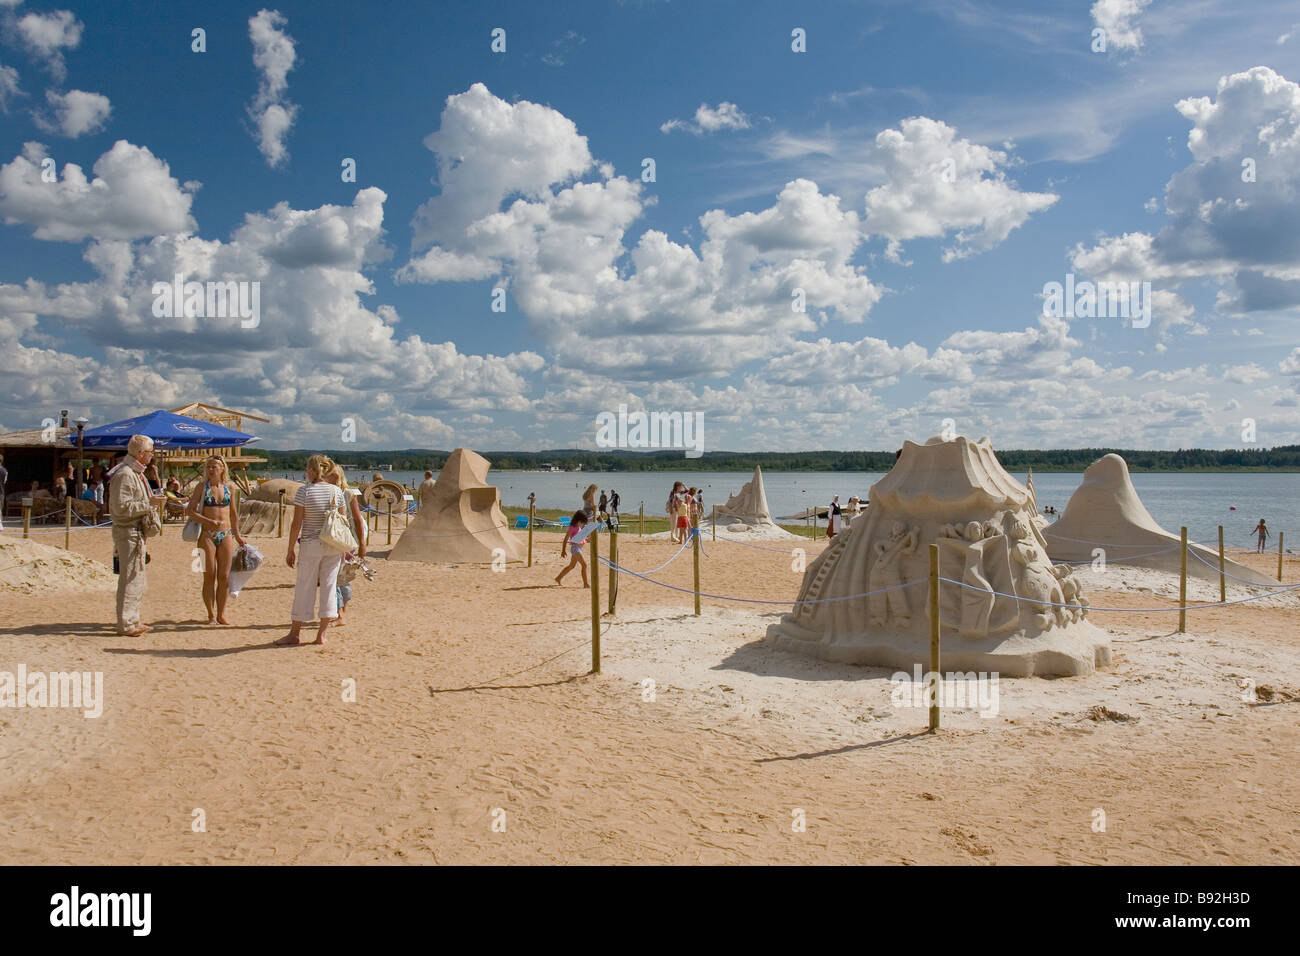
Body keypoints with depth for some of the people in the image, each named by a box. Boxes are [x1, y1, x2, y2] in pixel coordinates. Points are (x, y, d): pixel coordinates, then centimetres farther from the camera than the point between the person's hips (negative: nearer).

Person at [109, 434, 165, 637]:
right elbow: (123, 507, -22)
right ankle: (126, 625, -4)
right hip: (128, 532, -11)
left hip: (137, 531, 11)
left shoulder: (136, 473, 17)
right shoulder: (124, 474, -16)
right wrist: (149, 505, -20)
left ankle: (133, 620, 24)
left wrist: (154, 501, 15)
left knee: (137, 578, 16)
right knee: (130, 578, -8)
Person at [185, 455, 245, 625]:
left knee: (224, 577, 3)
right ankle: (211, 615, 9)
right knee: (209, 576, 1)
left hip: (226, 535, 2)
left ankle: (221, 614, 13)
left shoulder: (228, 487, 8)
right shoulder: (202, 487, 0)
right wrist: (208, 521, -17)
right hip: (207, 535, -2)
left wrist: (237, 535, 21)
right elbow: (189, 511, -4)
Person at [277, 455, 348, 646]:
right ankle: (322, 634, 12)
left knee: (304, 588, 6)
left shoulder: (304, 491, -8)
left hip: (311, 545, -3)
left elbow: (297, 524, -9)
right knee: (329, 586, 8)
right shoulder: (337, 491, 3)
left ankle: (295, 633, 16)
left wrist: (291, 549, -1)